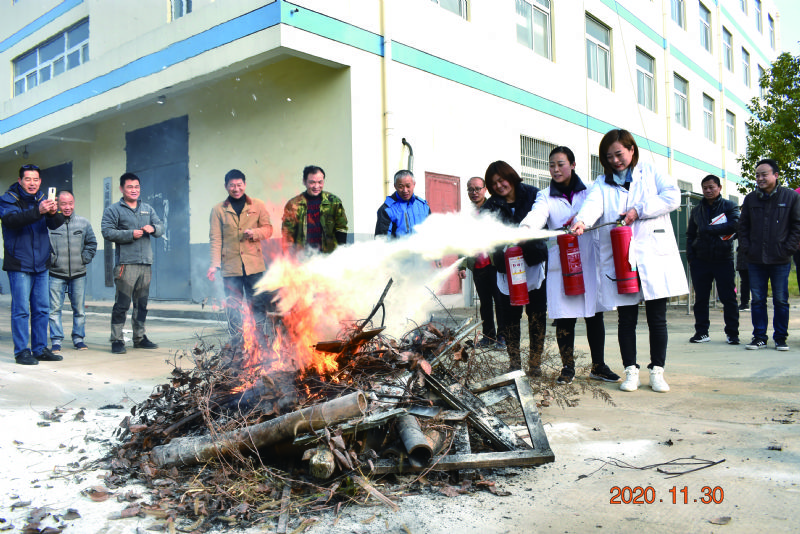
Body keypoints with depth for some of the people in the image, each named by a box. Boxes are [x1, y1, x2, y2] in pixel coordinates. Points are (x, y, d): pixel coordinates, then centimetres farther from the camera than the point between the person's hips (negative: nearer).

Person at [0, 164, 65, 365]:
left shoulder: (43, 200, 10)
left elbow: (57, 224, -4)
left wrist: (53, 213, -27)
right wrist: (38, 211, -36)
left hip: (41, 264, 5)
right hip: (19, 264, -5)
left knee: (42, 309, 8)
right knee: (21, 309, -4)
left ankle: (40, 349, 17)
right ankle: (22, 351, 3)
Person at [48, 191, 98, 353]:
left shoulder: (84, 223, 6)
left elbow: (92, 244, 14)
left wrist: (85, 259, 3)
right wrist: (51, 260, -6)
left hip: (78, 274, 3)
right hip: (56, 274, -2)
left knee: (79, 309, 7)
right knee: (55, 309, -2)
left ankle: (78, 338, 17)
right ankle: (56, 340, 6)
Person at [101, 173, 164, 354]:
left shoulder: (148, 209, 20)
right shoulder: (113, 210, 4)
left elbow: (161, 228, 15)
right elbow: (107, 231, -7)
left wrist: (153, 228, -8)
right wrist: (131, 234, -15)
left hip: (146, 263, 5)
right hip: (125, 263, -5)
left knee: (142, 303, 11)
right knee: (122, 303, -7)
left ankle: (140, 337, 20)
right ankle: (117, 340, -1)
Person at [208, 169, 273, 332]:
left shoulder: (258, 206, 10)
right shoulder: (218, 210, 8)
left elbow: (268, 229, 10)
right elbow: (215, 239, 4)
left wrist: (255, 232, -13)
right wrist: (214, 264, -6)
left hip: (254, 264, 0)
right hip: (230, 266, 0)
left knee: (258, 306, 1)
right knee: (234, 309, 3)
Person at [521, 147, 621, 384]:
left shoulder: (589, 191, 12)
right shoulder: (545, 196, 6)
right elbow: (538, 214, -15)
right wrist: (525, 228, -35)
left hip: (589, 260, 1)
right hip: (560, 264, -1)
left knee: (594, 315, 5)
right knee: (564, 317, -3)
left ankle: (598, 366, 19)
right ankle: (568, 367, 12)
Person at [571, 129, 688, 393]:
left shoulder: (652, 173, 12)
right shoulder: (603, 183, 12)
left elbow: (672, 197, -4)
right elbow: (593, 203, -10)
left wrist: (639, 211, -12)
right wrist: (582, 220, -32)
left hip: (655, 258, -1)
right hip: (620, 261, 1)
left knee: (657, 319, 4)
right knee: (626, 319, 5)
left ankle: (657, 371, 15)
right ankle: (631, 371, 16)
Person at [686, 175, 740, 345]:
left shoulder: (729, 206, 5)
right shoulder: (697, 210, 15)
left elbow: (734, 225, -13)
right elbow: (690, 235, 17)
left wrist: (709, 229, -13)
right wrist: (690, 256, 5)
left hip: (723, 259, -3)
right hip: (700, 260, 3)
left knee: (728, 298, -1)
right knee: (700, 298, 5)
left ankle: (732, 333, 7)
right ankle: (701, 332, 13)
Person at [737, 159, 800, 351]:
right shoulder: (750, 198, 9)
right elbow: (743, 226, 13)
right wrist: (746, 248, 2)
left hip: (780, 260, -2)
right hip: (755, 260, 2)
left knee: (781, 300, 4)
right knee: (757, 300, 5)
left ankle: (780, 338, 14)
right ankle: (759, 337, 13)